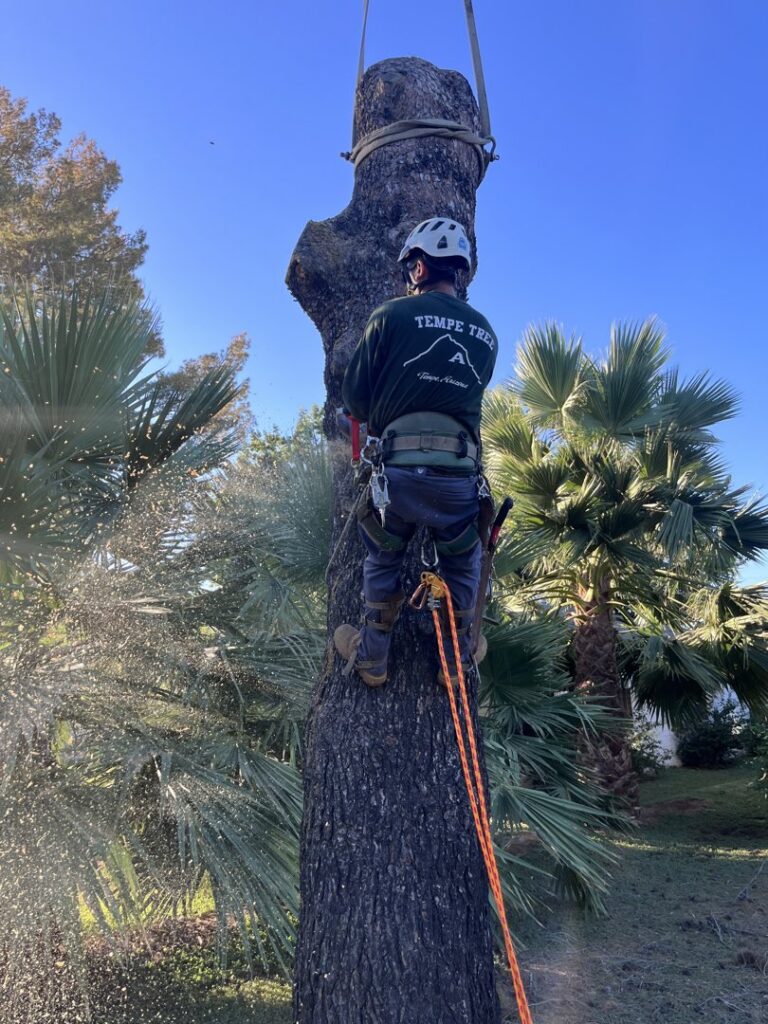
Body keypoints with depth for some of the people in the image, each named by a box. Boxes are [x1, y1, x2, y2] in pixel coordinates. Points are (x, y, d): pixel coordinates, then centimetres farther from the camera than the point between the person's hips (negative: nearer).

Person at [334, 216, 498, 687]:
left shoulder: (392, 315, 2)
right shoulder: (486, 332, 13)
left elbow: (355, 395, 5)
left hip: (401, 467, -2)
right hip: (462, 474, 2)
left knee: (382, 560, 23)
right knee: (462, 567, 26)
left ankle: (371, 657, 33)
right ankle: (458, 658, 36)